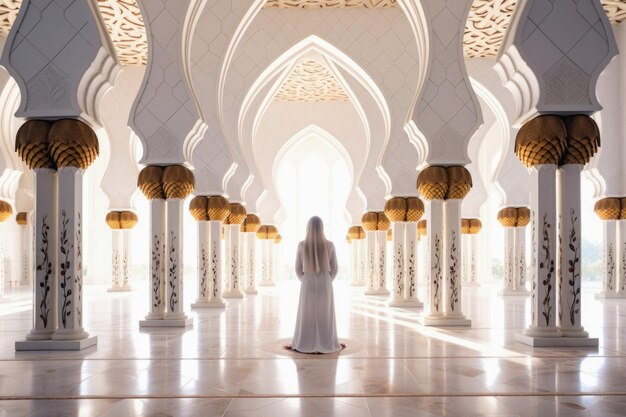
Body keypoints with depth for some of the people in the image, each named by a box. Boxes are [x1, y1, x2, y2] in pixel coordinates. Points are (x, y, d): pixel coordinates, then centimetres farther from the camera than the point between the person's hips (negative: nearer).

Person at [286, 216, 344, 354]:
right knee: (325, 316, 9)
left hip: (307, 286, 0)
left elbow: (298, 269, -2)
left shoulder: (302, 245, -8)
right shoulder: (329, 245, -7)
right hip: (325, 286, 0)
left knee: (306, 315, 9)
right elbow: (334, 269, -1)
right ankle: (326, 344, 13)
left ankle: (304, 345, 13)